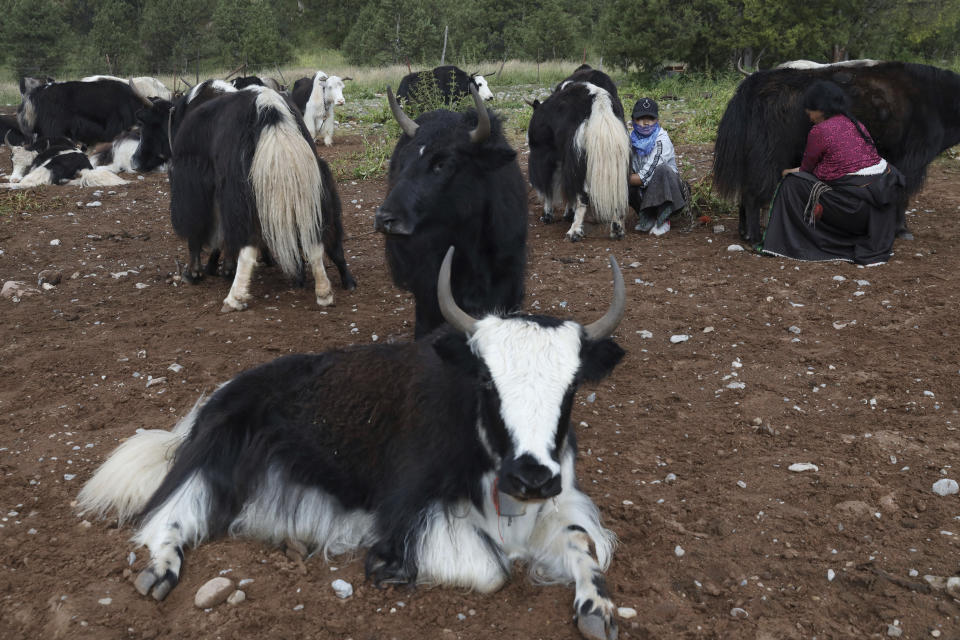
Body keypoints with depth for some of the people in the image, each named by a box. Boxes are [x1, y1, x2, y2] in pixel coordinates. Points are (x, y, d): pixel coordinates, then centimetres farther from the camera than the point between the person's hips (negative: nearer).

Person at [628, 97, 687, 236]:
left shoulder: (662, 140, -18)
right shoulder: (632, 139, -1)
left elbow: (645, 177, -24)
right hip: (644, 190, 4)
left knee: (662, 170, -34)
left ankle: (663, 220, -16)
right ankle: (646, 217, -1)